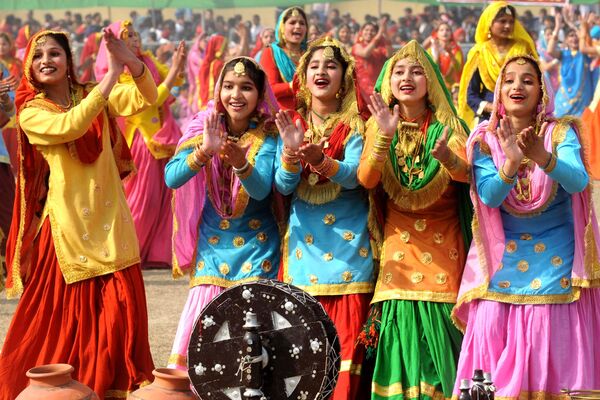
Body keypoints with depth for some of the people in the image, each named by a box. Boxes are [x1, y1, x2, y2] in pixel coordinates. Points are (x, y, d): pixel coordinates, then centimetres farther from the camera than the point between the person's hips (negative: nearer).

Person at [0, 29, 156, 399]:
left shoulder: (93, 95, 8)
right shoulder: (31, 113, -3)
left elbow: (147, 98, -6)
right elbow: (70, 126, -23)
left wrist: (129, 61, -26)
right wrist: (112, 75, -27)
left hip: (110, 221, 3)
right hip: (68, 225, -3)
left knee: (117, 311, 2)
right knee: (67, 316, 1)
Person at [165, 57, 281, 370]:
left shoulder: (266, 135, -10)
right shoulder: (204, 127, -6)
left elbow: (261, 189, -24)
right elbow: (171, 177, -19)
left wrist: (240, 162, -43)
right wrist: (204, 152, -37)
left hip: (256, 242, -1)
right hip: (212, 240, 2)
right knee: (202, 310, -4)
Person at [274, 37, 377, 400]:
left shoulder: (355, 125, 2)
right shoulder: (293, 123, 9)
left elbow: (354, 175, -15)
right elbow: (283, 184, -2)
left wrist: (321, 161, -34)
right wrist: (290, 153, -23)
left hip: (348, 247, -2)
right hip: (303, 245, 2)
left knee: (346, 338, -5)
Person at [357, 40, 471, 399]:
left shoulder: (447, 124, -2)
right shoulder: (379, 125, 3)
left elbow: (465, 172, -20)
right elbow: (366, 179, -12)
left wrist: (445, 155, -42)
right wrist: (385, 137, -28)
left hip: (444, 246, -1)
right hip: (399, 244, 1)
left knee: (441, 331, -4)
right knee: (401, 324, -4)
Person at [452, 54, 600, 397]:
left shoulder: (560, 133, -2)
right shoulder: (486, 140, 1)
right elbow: (489, 196, -13)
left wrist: (542, 157, -39)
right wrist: (511, 162, -33)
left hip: (555, 264, -1)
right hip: (502, 265, 1)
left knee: (551, 363, -3)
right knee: (496, 370, -3)